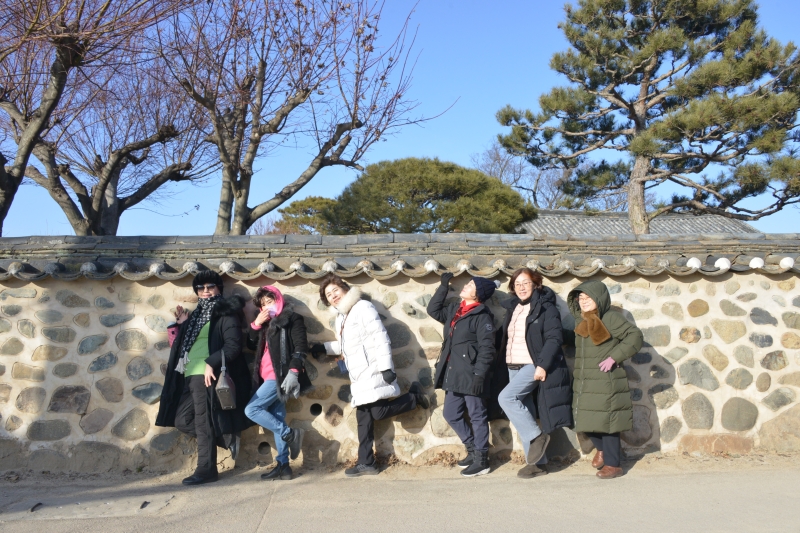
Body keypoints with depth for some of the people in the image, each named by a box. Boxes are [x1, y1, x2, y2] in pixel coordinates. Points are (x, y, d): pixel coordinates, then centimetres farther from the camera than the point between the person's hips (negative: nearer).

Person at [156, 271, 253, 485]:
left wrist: (211, 363, -23)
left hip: (207, 375, -9)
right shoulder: (196, 315, 21)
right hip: (189, 375, 9)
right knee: (182, 419, 8)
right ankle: (227, 438, 16)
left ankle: (206, 470, 6)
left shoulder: (225, 313, -4)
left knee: (203, 422, -5)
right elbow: (185, 345, 22)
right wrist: (182, 325, 11)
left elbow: (233, 345, -15)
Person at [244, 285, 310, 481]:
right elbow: (252, 345, 18)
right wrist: (256, 324, 5)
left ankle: (290, 434, -8)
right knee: (277, 419, 5)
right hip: (269, 377, 8)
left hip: (280, 376, -8)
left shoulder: (292, 319, -2)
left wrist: (293, 371, -23)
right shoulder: (267, 323, 22)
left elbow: (301, 347, -12)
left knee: (251, 409, -13)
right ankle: (283, 465, 7)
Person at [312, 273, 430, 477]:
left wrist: (386, 367, -21)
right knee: (363, 419, 8)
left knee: (378, 412, -14)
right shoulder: (340, 317, 17)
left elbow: (381, 338, -15)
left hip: (372, 371, -8)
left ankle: (415, 396, 8)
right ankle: (366, 463, 16)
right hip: (358, 375, 8)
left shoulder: (363, 307, -8)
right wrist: (324, 348, 21)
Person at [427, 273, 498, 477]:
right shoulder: (454, 309, 11)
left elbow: (487, 349, -15)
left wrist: (480, 374, -21)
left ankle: (481, 460, 14)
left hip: (471, 375, -8)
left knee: (477, 416, 3)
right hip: (454, 374, 8)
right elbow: (433, 310, 23)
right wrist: (444, 286, 16)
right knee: (451, 414, 14)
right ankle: (473, 449, 31)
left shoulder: (481, 316, -11)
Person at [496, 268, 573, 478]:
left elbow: (554, 338, -16)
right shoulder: (512, 308, 12)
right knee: (523, 414, 7)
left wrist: (543, 365, -24)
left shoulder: (545, 308, -8)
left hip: (534, 366, -7)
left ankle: (537, 436, -7)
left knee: (506, 397, -22)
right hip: (514, 367, 8)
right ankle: (534, 461, 16)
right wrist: (504, 364, 15)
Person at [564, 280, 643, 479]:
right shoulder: (581, 320, 11)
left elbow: (635, 336, -17)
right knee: (587, 421, 13)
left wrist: (614, 357, -20)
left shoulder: (610, 317, -12)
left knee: (606, 422, 0)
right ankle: (602, 449, 40)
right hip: (584, 383, 7)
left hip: (606, 383, -7)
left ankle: (612, 464, 15)